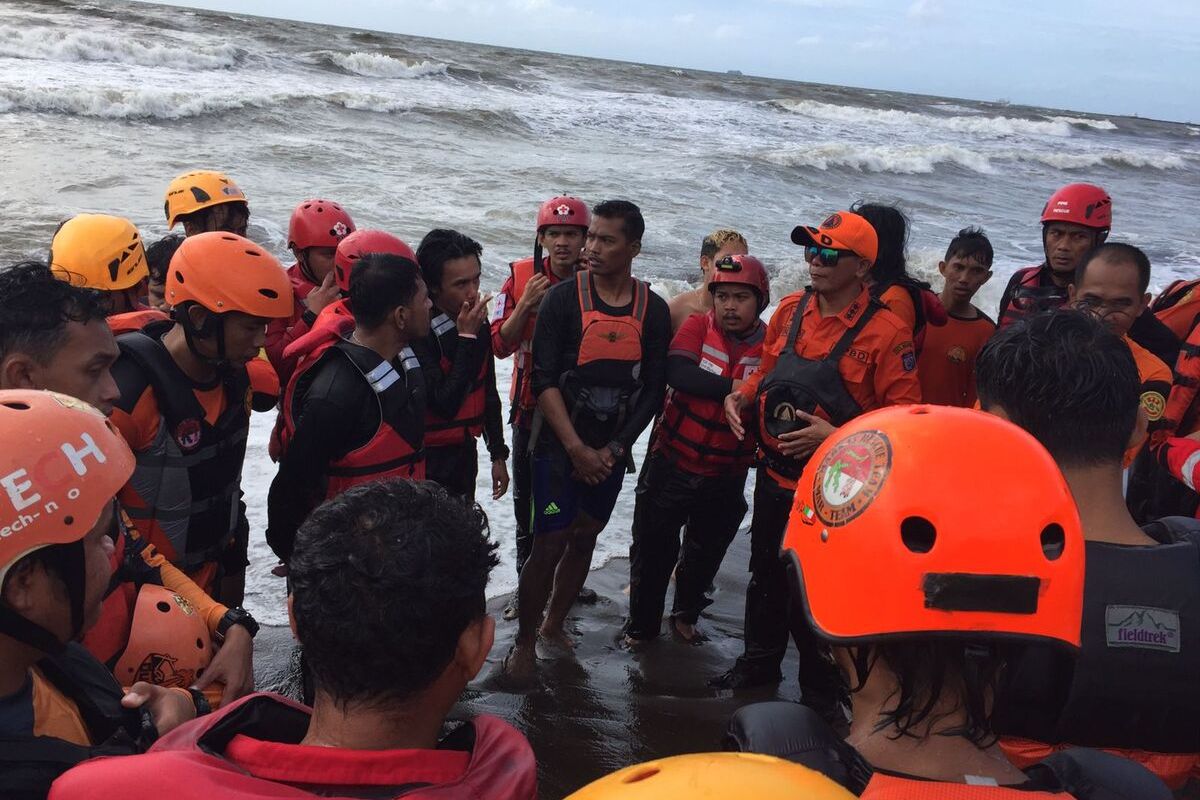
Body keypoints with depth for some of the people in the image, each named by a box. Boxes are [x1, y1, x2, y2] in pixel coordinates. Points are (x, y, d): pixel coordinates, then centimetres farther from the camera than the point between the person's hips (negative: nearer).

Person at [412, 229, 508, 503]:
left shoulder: (478, 323, 2)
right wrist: (466, 338, -25)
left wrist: (498, 454, 17)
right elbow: (444, 403, -25)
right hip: (428, 460, -7)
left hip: (465, 454, 7)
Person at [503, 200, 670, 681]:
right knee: (550, 543, -3)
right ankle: (524, 642, 13)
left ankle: (554, 623, 34)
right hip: (558, 446, -3)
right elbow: (544, 379, -12)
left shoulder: (654, 310, 0)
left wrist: (613, 450, -5)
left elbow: (653, 390, 2)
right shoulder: (564, 299, -9)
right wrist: (577, 448, -16)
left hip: (610, 453, 4)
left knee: (585, 538, 14)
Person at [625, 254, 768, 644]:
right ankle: (641, 625, 33)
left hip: (726, 477, 1)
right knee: (652, 550, 11)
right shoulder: (697, 327, -9)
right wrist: (734, 388, -34)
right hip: (672, 462, -1)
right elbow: (677, 372, -26)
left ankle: (687, 614, 47)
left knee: (705, 554, 21)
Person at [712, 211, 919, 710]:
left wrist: (836, 436, -25)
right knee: (765, 575, 21)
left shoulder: (886, 331, -15)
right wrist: (740, 396, -3)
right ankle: (759, 663, 42)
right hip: (775, 476, 6)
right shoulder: (790, 310, 3)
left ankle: (821, 691, 28)